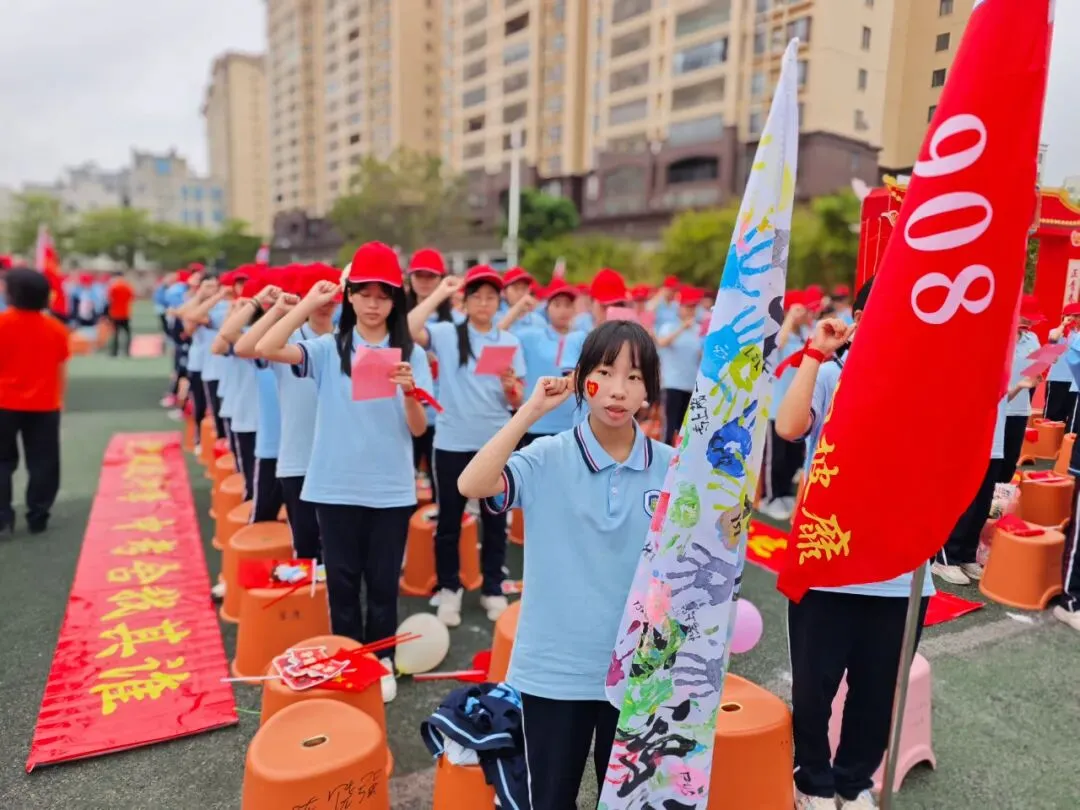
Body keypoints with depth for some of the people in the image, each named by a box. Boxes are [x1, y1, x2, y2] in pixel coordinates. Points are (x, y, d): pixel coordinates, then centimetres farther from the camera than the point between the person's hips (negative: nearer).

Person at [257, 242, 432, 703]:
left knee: (383, 583, 11)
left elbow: (419, 429, -5)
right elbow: (266, 349, -16)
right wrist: (308, 303, -11)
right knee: (342, 581, 13)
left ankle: (381, 664, 30)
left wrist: (409, 390, -24)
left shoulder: (410, 353, -1)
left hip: (391, 490, 0)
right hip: (335, 487, 0)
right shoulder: (329, 349, 0)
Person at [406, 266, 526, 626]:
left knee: (495, 519, 11)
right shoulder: (447, 335, -1)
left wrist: (510, 386, -18)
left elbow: (517, 402, 5)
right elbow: (408, 329, -21)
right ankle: (449, 588, 24)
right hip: (453, 443, -2)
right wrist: (440, 293, -13)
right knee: (449, 519, 9)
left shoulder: (509, 342, 5)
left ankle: (492, 588, 26)